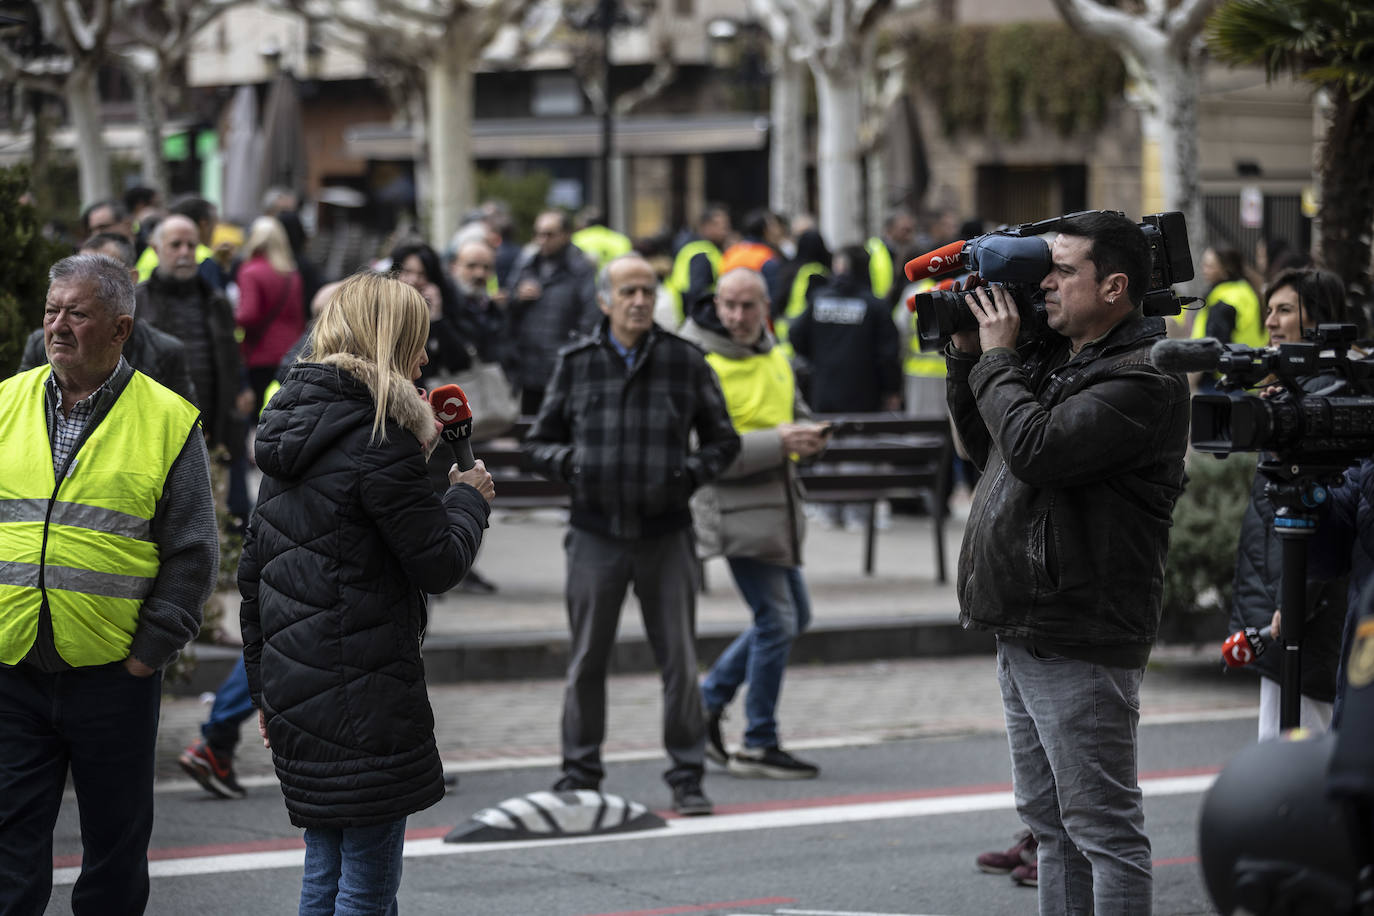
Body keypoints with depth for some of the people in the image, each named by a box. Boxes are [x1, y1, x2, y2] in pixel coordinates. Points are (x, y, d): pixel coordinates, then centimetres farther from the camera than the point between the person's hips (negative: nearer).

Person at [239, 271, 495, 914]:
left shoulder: (294, 430, 13)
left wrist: (265, 689, 23)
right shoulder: (380, 439, -14)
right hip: (363, 692, -9)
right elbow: (439, 564, -12)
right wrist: (470, 498, 8)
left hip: (295, 686, 9)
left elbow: (254, 569, 17)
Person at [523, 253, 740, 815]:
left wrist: (692, 472, -7)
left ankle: (687, 776, 10)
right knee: (587, 659, 5)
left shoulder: (686, 362, 3)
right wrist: (571, 463, -8)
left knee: (679, 660, 1)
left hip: (665, 534, 0)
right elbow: (538, 442, 12)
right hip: (596, 533, 0)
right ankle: (580, 774, 16)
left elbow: (723, 440, 12)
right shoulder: (576, 363, 5)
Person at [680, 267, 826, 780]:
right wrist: (777, 443, -27)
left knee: (792, 617, 16)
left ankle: (708, 699, 27)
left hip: (777, 502, 9)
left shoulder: (774, 356, 12)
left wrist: (808, 435, -1)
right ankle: (758, 747, 3)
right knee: (776, 621, -8)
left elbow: (796, 413, 23)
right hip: (736, 507, -9)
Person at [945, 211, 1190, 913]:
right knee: (1051, 822, 16)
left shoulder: (1141, 380, -15)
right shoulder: (1053, 356, 14)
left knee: (1102, 826, -6)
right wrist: (967, 356, 11)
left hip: (1079, 641, -10)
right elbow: (988, 451, 24)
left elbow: (1033, 450, -25)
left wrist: (997, 359, -11)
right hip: (1023, 631, 10)